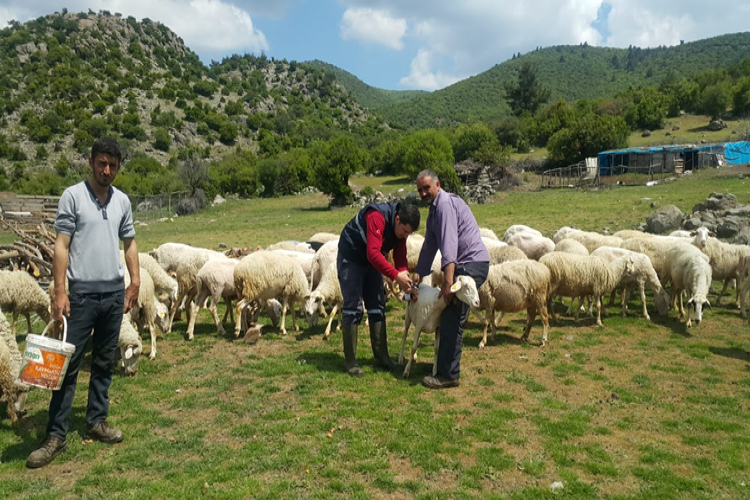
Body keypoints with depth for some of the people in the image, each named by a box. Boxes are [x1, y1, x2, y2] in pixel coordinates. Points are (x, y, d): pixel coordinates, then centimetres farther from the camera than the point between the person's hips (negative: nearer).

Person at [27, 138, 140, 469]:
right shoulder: (73, 196, -5)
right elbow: (61, 245, -8)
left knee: (104, 363, 12)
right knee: (68, 364, 0)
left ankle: (97, 422, 24)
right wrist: (60, 291, -13)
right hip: (82, 293, -4)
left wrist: (135, 281, 6)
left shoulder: (122, 201, 8)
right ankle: (56, 435, 7)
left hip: (114, 293, 4)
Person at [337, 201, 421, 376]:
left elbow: (400, 257, -4)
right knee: (353, 308, -8)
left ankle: (381, 356, 15)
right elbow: (373, 253, -39)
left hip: (371, 262, 8)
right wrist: (396, 275, -41)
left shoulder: (401, 228, -7)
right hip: (350, 258, -8)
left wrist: (406, 278, -22)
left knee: (377, 307, 6)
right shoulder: (378, 217, -33)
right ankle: (350, 361, 1)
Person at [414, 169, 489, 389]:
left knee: (452, 319, -10)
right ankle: (446, 365, 28)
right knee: (450, 317, 16)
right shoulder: (434, 210, 19)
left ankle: (448, 375, -4)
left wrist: (448, 281, -32)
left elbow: (449, 241, -25)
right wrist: (417, 279, 20)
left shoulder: (445, 203, -13)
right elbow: (429, 246, 22)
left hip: (472, 264, -10)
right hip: (465, 265, 10)